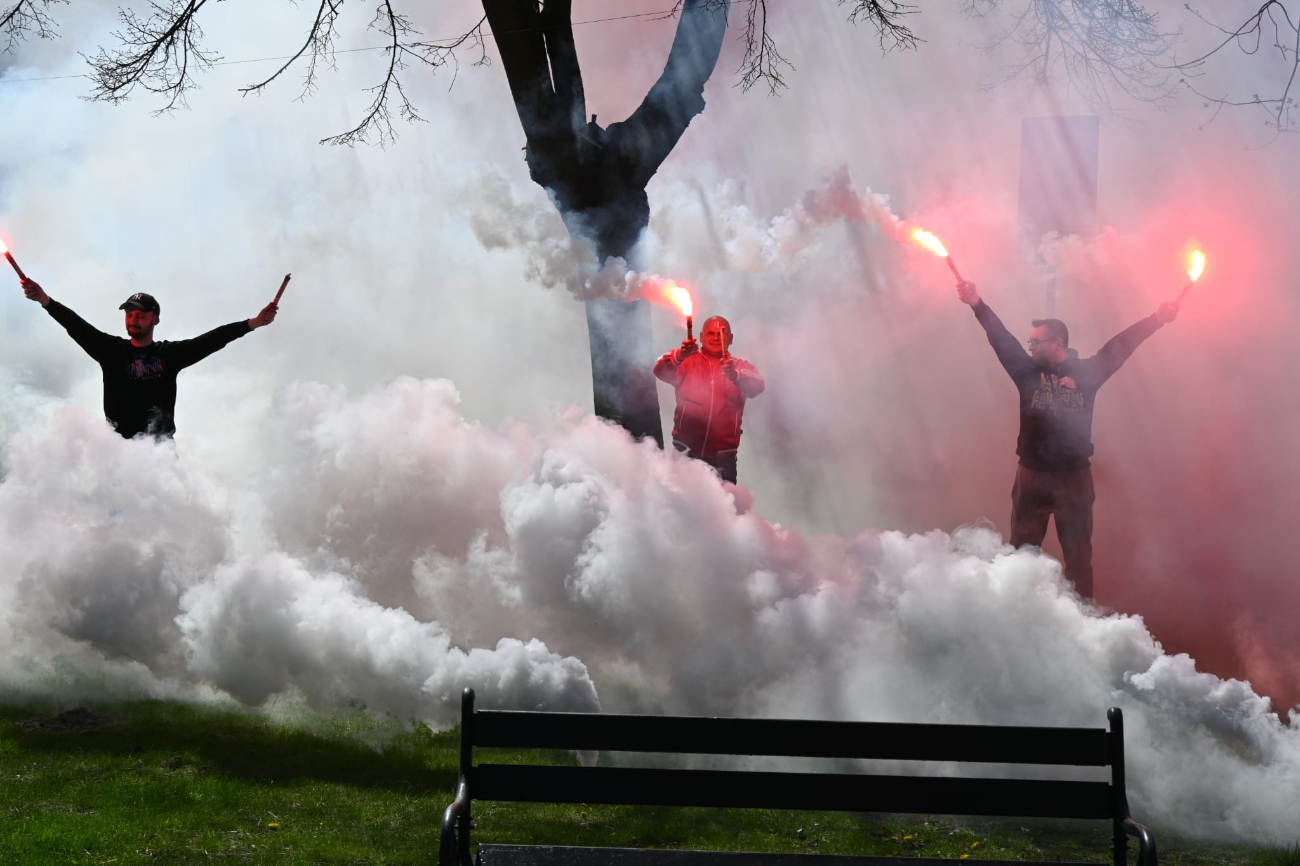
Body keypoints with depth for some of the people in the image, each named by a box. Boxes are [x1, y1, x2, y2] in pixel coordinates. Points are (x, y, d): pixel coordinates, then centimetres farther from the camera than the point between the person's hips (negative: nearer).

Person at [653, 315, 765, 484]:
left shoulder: (740, 366, 10)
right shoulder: (687, 362, 9)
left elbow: (757, 386, -11)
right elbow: (661, 370, -11)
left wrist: (735, 375, -33)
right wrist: (679, 356, -33)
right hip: (686, 452, 0)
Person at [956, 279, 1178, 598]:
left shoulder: (1086, 372, -1)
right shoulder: (1028, 372, 2)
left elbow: (1121, 345, -7)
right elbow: (1001, 339, -7)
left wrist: (1157, 319, -15)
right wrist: (978, 306, -19)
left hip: (1075, 476, -1)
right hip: (1031, 476, 1)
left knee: (1078, 554, 7)